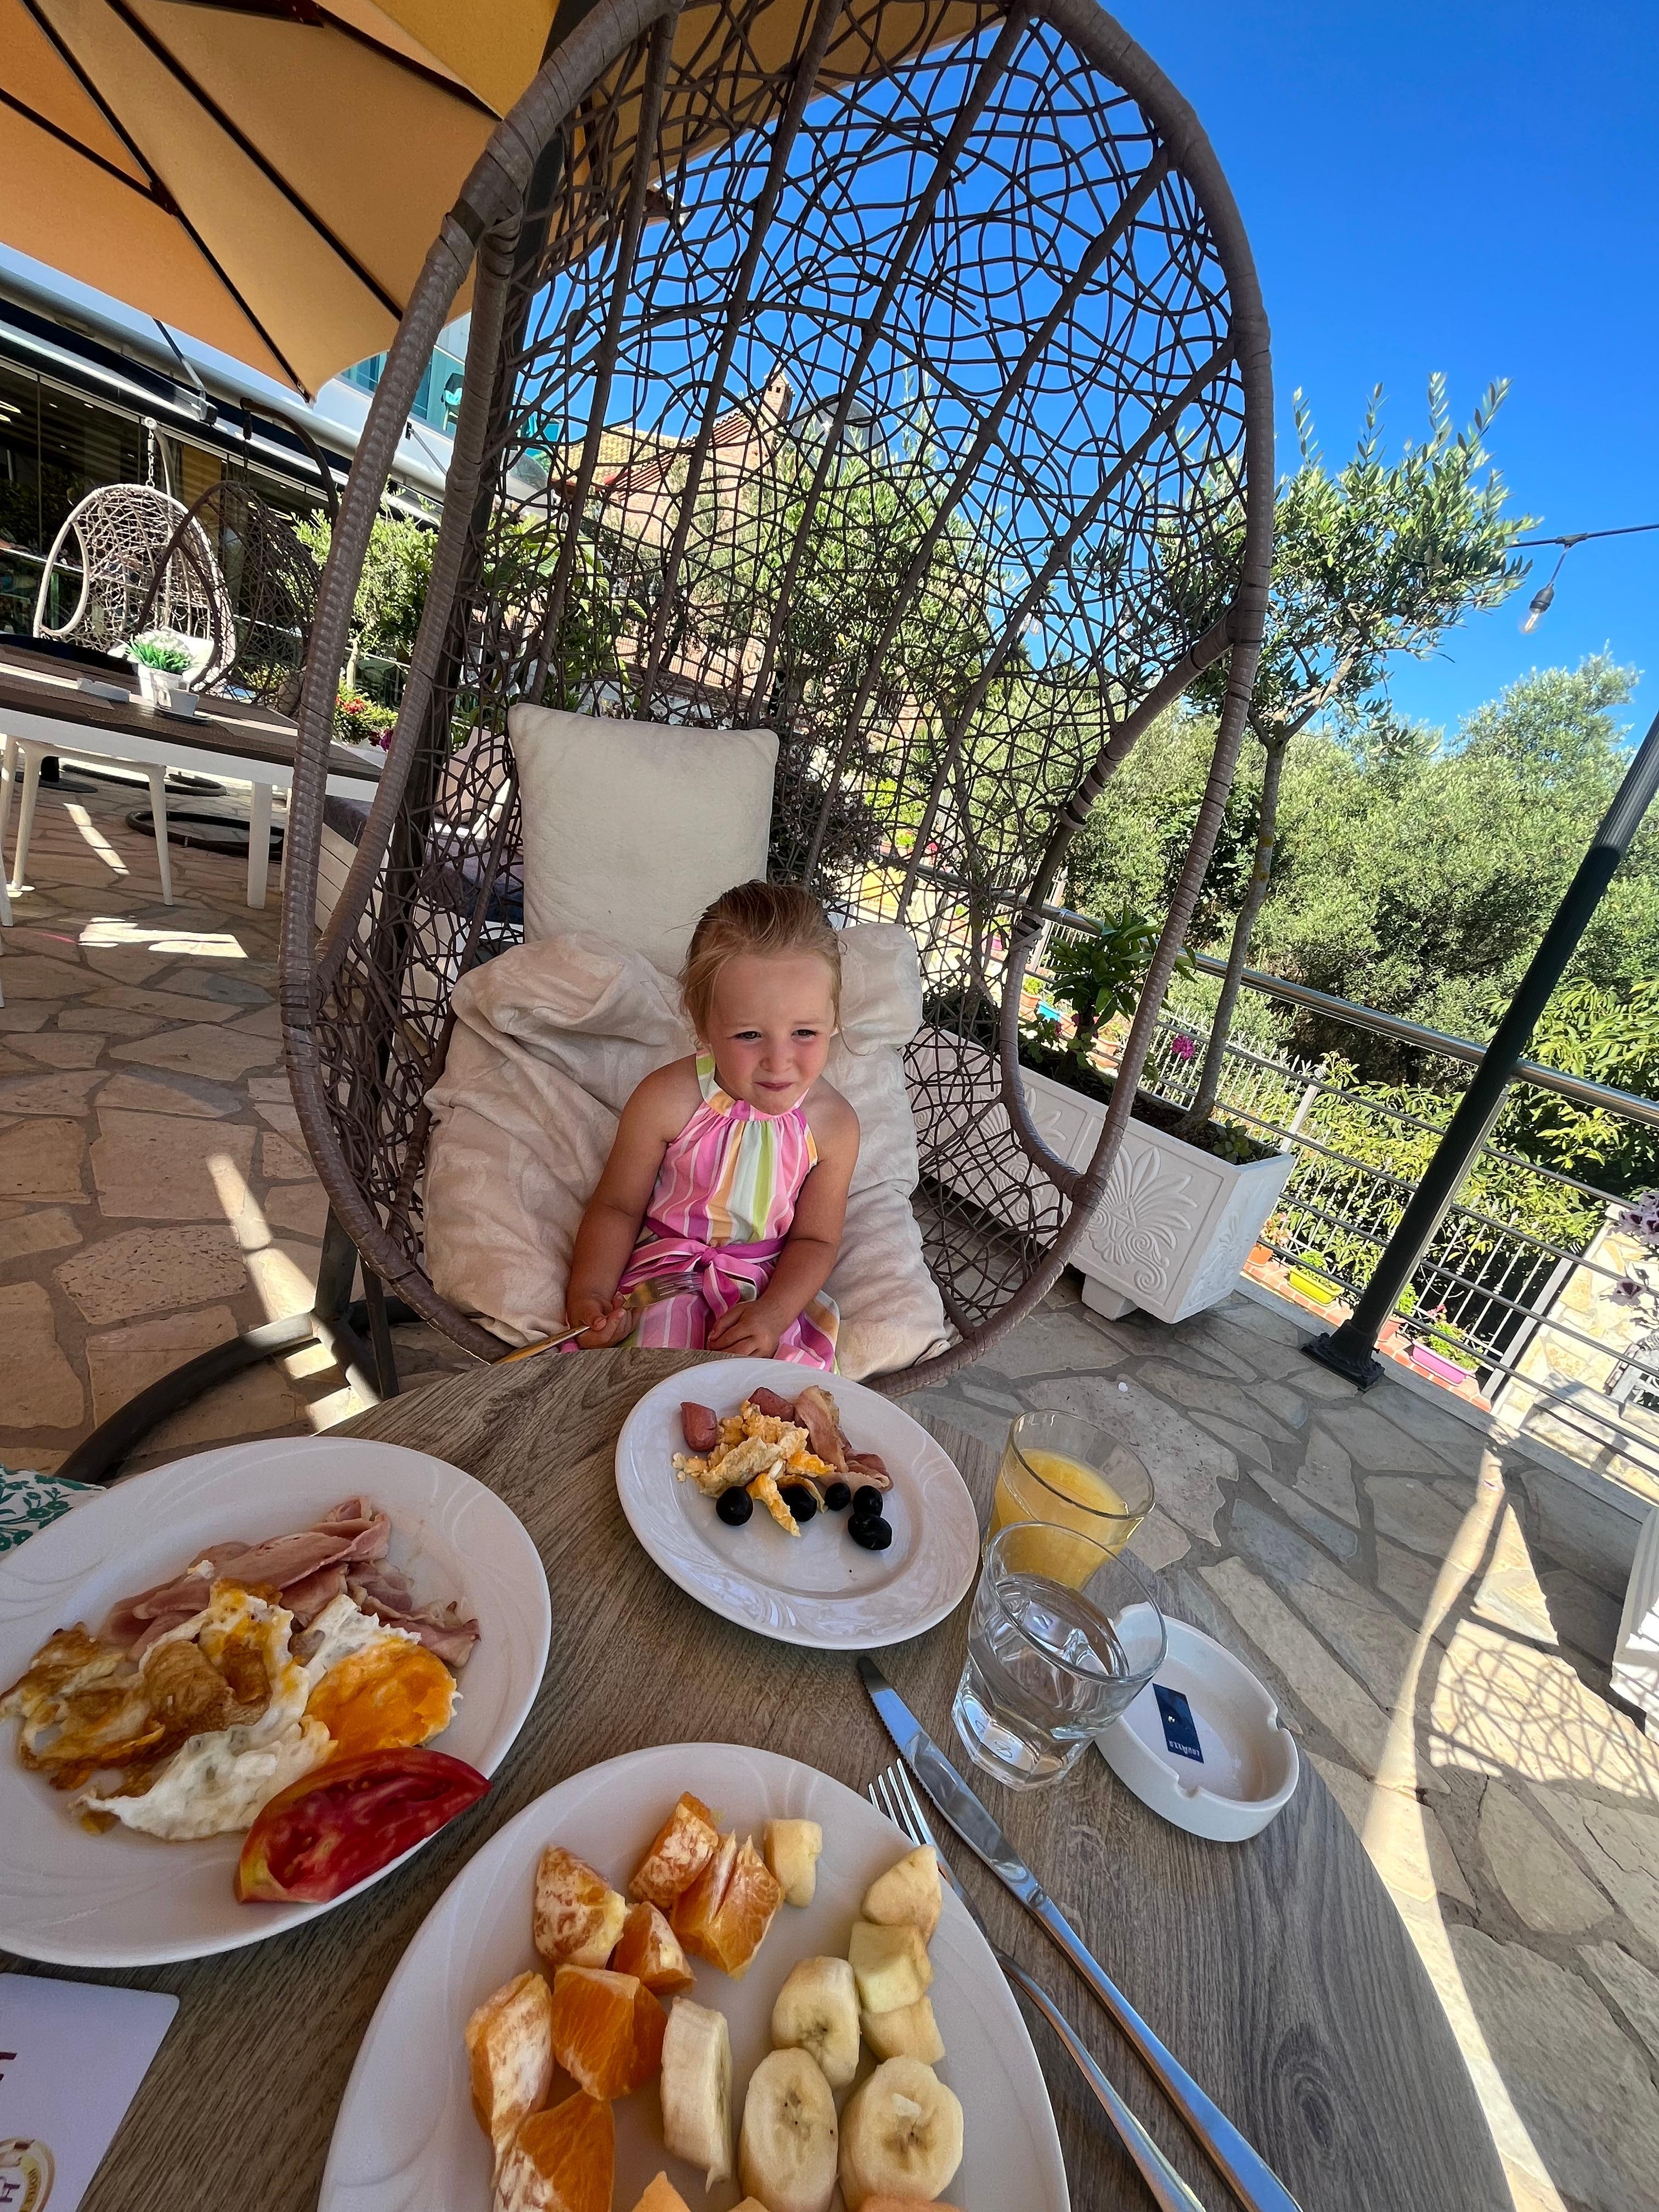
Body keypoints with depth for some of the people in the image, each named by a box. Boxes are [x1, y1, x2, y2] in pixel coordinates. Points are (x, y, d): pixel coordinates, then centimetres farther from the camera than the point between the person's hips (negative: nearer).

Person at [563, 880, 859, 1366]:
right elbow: (617, 1207, -6)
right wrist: (589, 1293, -20)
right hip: (668, 1269, -2)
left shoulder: (833, 1125, -15)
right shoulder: (667, 1102, -20)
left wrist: (772, 1314, -20)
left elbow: (815, 1239, -4)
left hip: (772, 1282, 3)